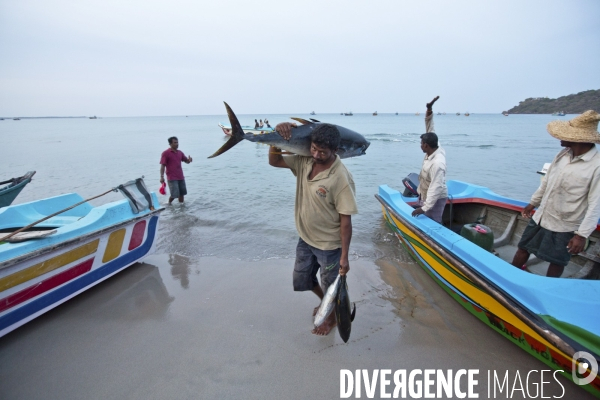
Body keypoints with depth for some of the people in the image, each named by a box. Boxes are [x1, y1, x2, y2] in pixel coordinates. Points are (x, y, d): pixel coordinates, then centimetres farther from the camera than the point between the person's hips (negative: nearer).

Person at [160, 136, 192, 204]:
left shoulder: (180, 152, 10)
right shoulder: (165, 153, -7)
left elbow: (186, 161, 16)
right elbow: (162, 166, -10)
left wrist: (189, 160, -9)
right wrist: (162, 176, -18)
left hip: (181, 177, 6)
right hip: (172, 178, -6)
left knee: (182, 193, 11)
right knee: (174, 194, -7)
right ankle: (169, 204, 19)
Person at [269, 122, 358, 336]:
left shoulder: (341, 178, -27)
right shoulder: (304, 160, -10)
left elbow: (346, 220, -22)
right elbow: (274, 161, 0)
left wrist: (344, 256, -18)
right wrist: (277, 135, -17)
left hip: (329, 245, -7)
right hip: (305, 239, 7)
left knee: (330, 285, 18)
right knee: (301, 279, 25)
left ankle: (331, 317, 48)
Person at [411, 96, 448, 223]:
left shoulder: (437, 164, -33)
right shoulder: (436, 148, -7)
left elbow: (436, 188, -35)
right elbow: (430, 129, -2)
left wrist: (425, 207, -36)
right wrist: (429, 110, -11)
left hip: (435, 199, -10)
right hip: (426, 195, 10)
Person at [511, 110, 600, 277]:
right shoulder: (563, 154, -2)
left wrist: (582, 235, -19)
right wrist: (533, 202, 19)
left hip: (565, 227, -6)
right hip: (541, 218, 6)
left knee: (556, 262, 11)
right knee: (523, 248, 15)